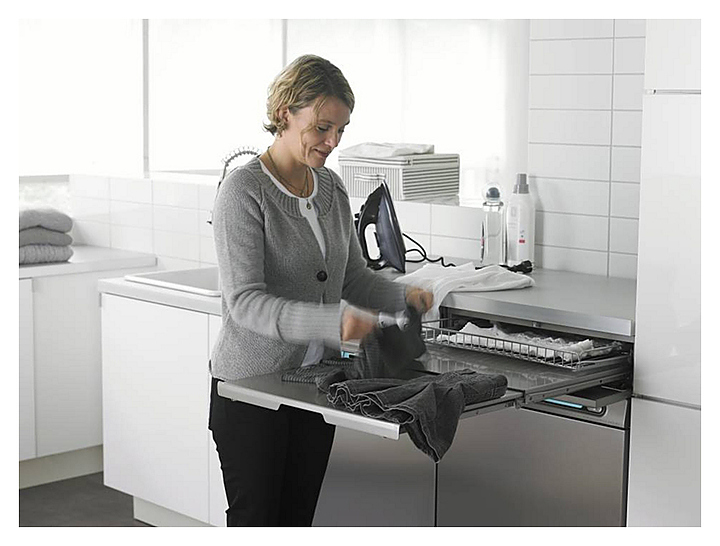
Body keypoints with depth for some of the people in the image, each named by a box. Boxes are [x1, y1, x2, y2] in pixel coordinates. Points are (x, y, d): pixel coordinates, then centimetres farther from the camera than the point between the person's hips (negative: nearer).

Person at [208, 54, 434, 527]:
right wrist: (331, 322, -36)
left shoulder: (331, 187, 6)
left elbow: (354, 276, 14)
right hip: (252, 386, -6)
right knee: (255, 521, 3)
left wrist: (403, 297, -7)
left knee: (298, 520, 13)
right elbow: (245, 302, -23)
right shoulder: (244, 191, -16)